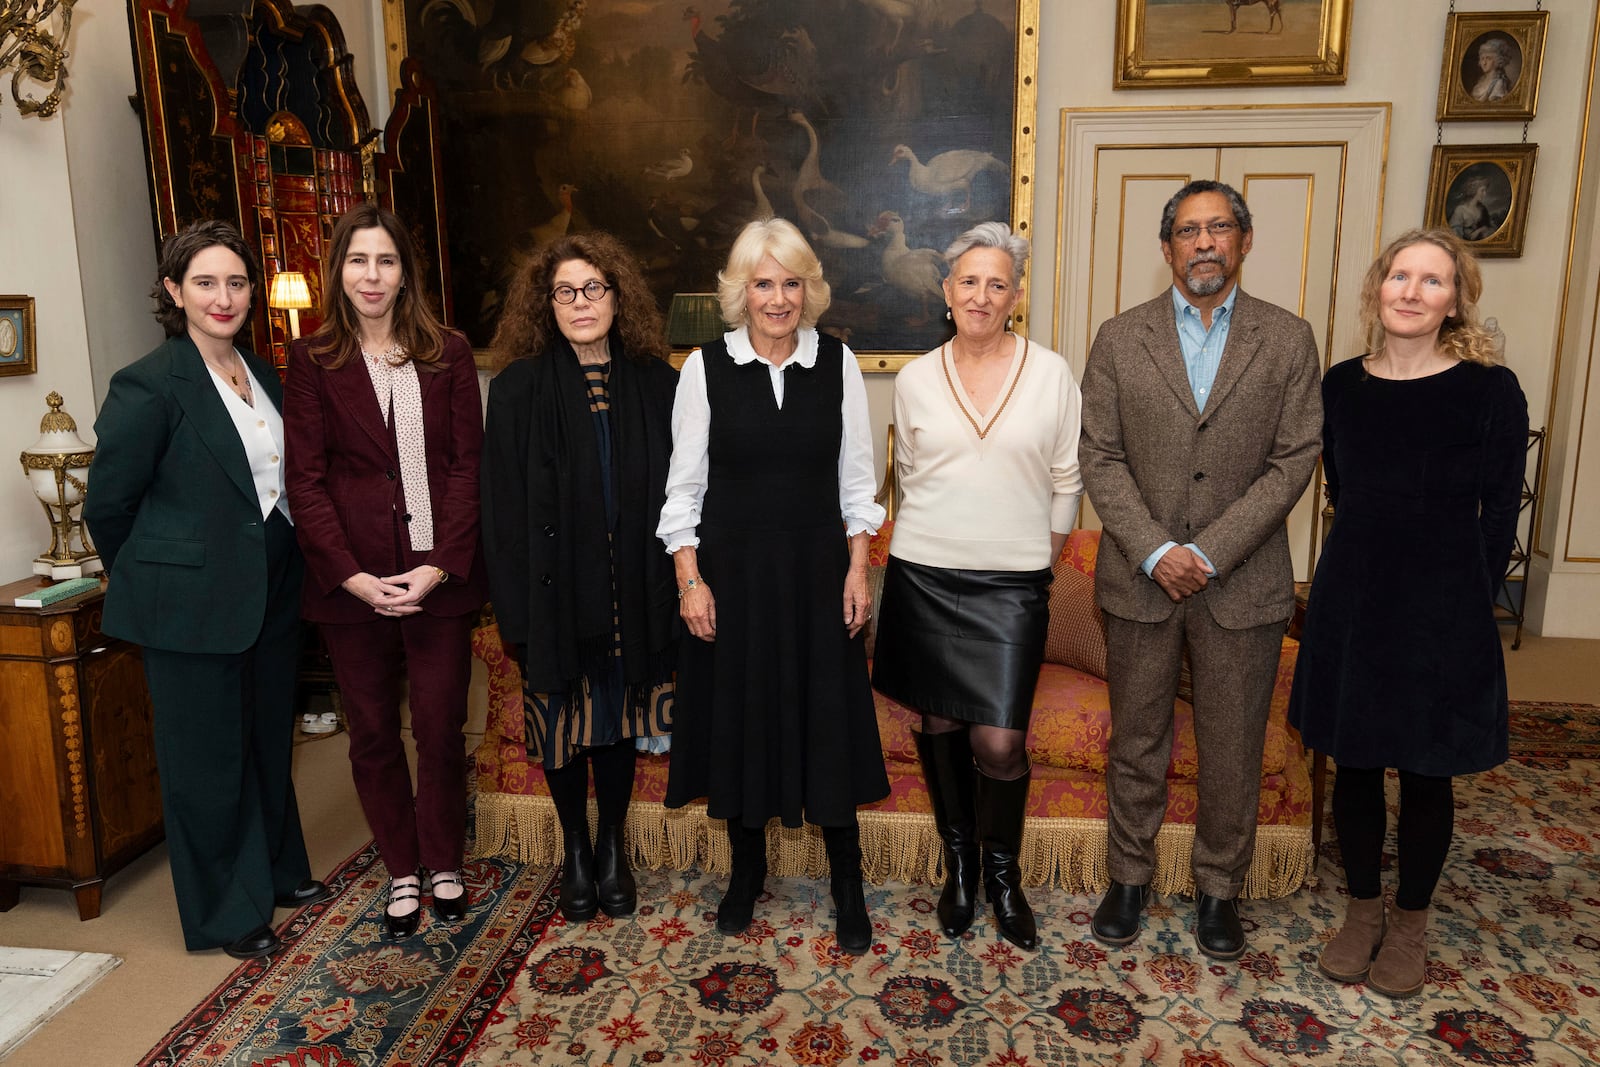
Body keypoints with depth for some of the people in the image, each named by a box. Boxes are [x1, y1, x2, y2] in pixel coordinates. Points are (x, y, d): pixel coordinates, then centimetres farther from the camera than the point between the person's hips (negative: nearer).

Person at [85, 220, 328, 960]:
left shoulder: (263, 374, 7)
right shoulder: (149, 386, -15)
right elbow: (108, 503, -9)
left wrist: (290, 561, 13)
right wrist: (152, 578, 2)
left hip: (272, 590, 7)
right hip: (194, 604, -7)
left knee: (269, 738, 20)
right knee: (209, 757, 8)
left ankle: (278, 871, 40)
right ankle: (228, 912, 25)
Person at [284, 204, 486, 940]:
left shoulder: (448, 354, 4)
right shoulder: (313, 360, 2)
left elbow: (467, 464, 0)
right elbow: (305, 479, -2)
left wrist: (442, 565, -10)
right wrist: (352, 576, -11)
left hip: (438, 574, 0)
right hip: (352, 581, 0)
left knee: (441, 728, 6)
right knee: (373, 733, 10)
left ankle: (444, 865, 27)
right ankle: (401, 873, 28)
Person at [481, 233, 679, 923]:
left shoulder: (654, 383, 1)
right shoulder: (520, 388, -4)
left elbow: (674, 489, 1)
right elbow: (504, 503, -6)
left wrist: (674, 584, -4)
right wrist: (516, 606, -10)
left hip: (633, 591, 1)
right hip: (557, 588, -1)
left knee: (618, 714, 13)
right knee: (561, 718, 11)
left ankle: (612, 848, 32)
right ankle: (575, 851, 32)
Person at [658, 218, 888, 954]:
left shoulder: (837, 362, 0)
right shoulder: (706, 367, -3)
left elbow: (855, 477, 4)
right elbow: (684, 484, 0)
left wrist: (857, 568, -1)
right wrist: (689, 579, -6)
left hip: (817, 568, 0)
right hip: (732, 568, 0)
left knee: (828, 721, 5)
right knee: (738, 717, 10)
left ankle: (847, 885, 23)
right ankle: (747, 868, 32)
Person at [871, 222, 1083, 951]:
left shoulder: (1052, 375, 0)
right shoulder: (914, 380, 2)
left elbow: (1066, 480, 6)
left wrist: (1042, 558, 6)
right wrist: (937, 535, 11)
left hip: (1012, 583, -1)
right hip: (924, 575, 2)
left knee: (1000, 742, -5)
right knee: (939, 723, 11)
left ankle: (1004, 876, 22)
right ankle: (959, 864, 32)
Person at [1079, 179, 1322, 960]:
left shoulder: (1288, 340, 2)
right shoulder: (1120, 339, 2)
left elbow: (1294, 460, -4)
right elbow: (1100, 458, -2)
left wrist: (1209, 552, -13)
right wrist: (1156, 552, -13)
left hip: (1244, 583, 0)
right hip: (1140, 579, 0)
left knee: (1233, 750, 11)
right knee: (1136, 742, 12)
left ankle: (1219, 889, 30)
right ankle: (1129, 878, 30)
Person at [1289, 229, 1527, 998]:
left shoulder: (1491, 391, -7)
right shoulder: (1341, 385, 2)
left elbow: (1501, 518, -3)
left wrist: (1466, 606, -3)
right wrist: (1366, 572, 9)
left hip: (1442, 613, -3)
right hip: (1350, 604, 3)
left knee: (1426, 774, 9)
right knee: (1353, 763, 11)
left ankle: (1410, 923, 30)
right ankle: (1362, 911, 31)